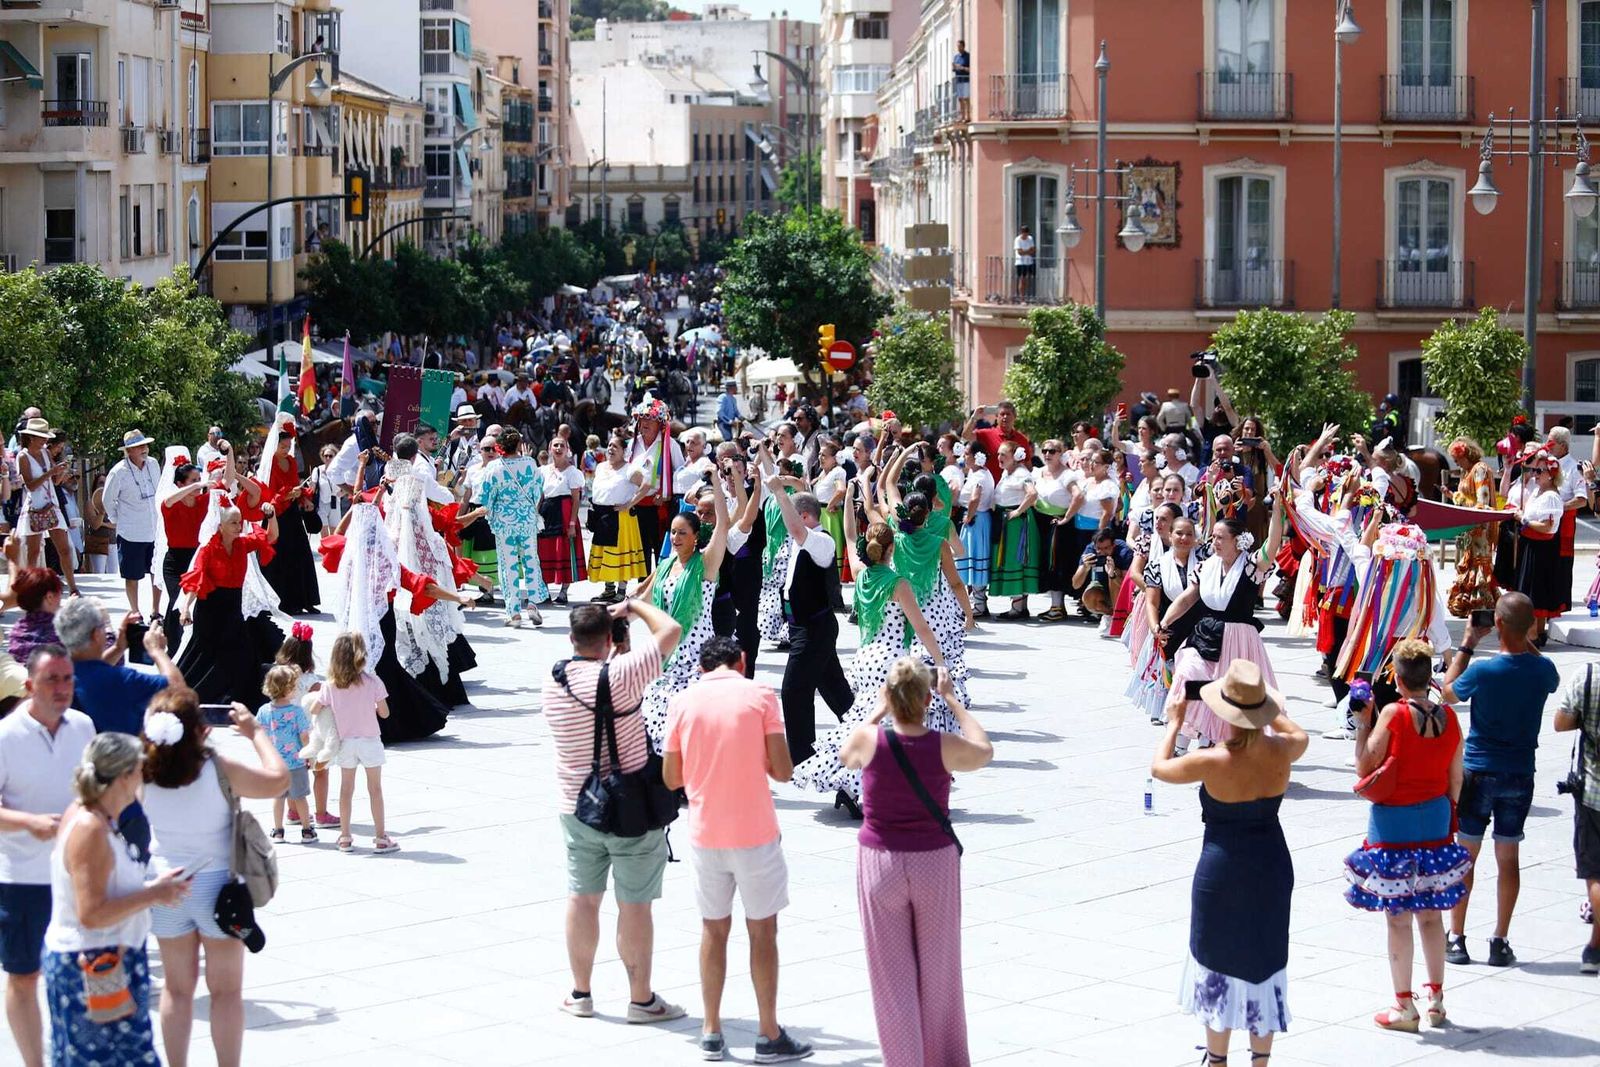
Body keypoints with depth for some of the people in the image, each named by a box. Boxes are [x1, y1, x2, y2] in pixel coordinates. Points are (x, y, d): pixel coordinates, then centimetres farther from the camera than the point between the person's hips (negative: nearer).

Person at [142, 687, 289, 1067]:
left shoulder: (145, 773, -11)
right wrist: (255, 732, -3)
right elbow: (277, 778, -12)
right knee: (226, 991, 9)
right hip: (216, 886, -3)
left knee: (177, 989, 15)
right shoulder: (219, 770, -21)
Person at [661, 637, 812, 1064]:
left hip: (705, 835, 3)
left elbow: (671, 778, 5)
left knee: (714, 929, 14)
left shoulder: (683, 702, 1)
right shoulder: (760, 695, -6)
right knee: (762, 931, 6)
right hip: (755, 834, -3)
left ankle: (711, 1032, 16)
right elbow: (782, 770, -10)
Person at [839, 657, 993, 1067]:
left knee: (892, 974, 9)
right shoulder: (945, 746, -14)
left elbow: (846, 757, 11)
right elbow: (984, 752, 10)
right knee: (938, 971, 17)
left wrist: (878, 712, 16)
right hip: (935, 863, 1)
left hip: (880, 863, -1)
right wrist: (953, 700, 15)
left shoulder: (868, 740, -15)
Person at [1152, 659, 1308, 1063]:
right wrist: (1267, 713, 24)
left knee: (1218, 963, 12)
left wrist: (1175, 723, 10)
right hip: (1271, 867, 4)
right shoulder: (1281, 752, -11)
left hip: (1221, 870, -4)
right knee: (1264, 962, 15)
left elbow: (1159, 767, -3)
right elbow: (1301, 735, 15)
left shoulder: (1213, 761, -22)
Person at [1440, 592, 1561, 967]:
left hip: (1479, 773, -3)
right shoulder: (1542, 670, -9)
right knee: (1508, 857, 10)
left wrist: (1467, 644, 5)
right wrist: (1526, 641, 12)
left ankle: (1456, 939, 10)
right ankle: (1500, 942, 12)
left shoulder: (1483, 672, -18)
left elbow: (1449, 693, 2)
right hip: (1520, 775, 3)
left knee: (1464, 855, 7)